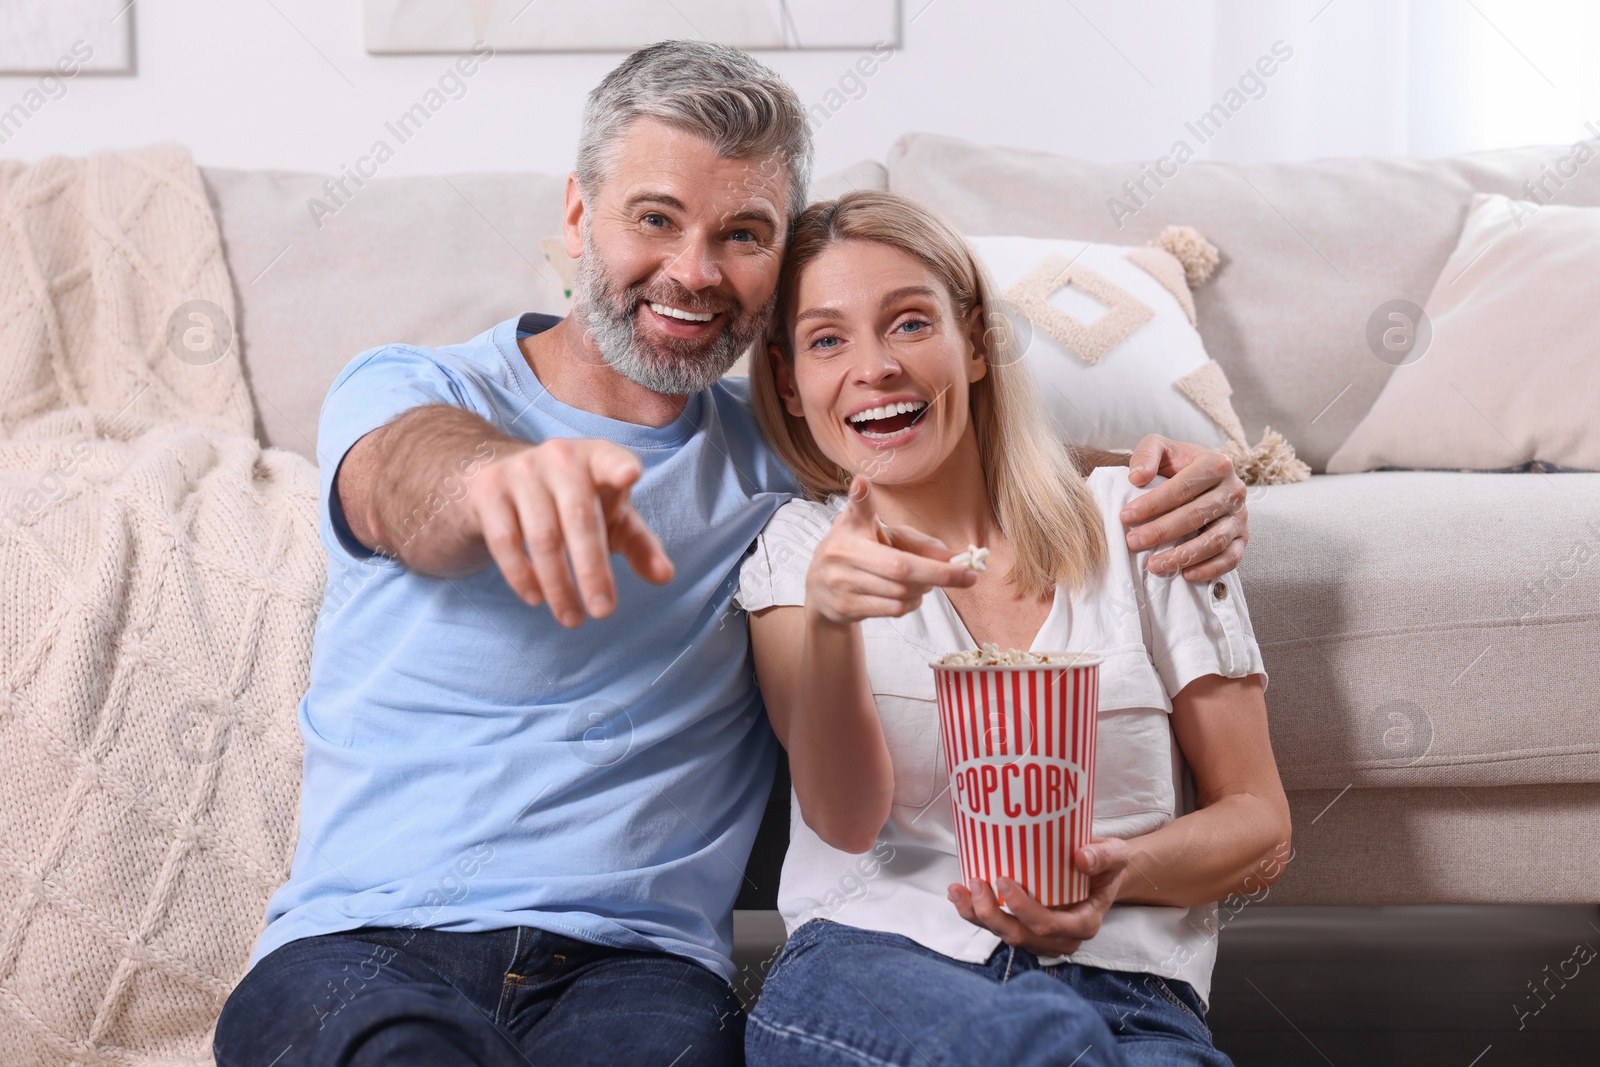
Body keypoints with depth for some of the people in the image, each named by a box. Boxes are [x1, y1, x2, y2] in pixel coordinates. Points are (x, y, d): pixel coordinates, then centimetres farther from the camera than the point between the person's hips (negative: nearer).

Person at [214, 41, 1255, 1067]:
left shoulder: (779, 453, 14)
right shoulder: (403, 388, 3)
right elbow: (410, 474, -20)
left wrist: (1166, 480, -6)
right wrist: (501, 477, -48)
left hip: (639, 960, 2)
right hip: (366, 944, -2)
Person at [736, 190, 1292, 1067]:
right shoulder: (797, 547, 11)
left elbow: (1259, 826, 12)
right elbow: (847, 820, -5)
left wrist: (1123, 869, -10)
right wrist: (830, 617, -24)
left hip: (1121, 986, 1)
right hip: (869, 958, -1)